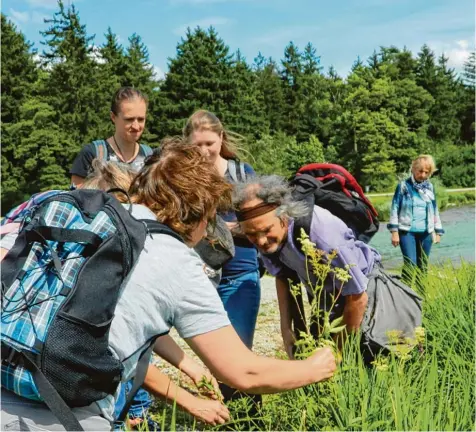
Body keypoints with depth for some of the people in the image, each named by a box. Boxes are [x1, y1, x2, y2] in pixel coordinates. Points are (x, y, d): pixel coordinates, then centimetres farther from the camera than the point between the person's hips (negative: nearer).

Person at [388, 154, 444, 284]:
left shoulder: (430, 187, 9)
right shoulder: (404, 185, -2)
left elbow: (435, 210, 16)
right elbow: (395, 208, -2)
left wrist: (438, 232, 15)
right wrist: (394, 231, -7)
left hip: (426, 232, 4)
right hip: (407, 231, -4)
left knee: (423, 266, 9)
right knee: (410, 264, -12)